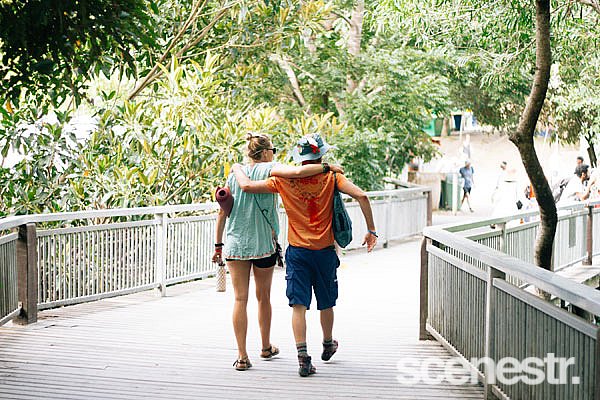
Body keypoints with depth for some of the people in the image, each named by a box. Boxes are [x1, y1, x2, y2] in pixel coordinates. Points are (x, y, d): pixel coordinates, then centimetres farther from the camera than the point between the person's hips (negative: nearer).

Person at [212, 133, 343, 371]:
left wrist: (218, 245, 13)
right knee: (263, 297, 16)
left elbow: (223, 212, 7)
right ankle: (266, 347, 33)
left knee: (240, 299, 3)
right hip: (263, 243, -2)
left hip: (235, 243, 2)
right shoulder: (269, 169, -5)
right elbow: (298, 172, -25)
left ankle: (242, 356, -1)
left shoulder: (235, 174, 6)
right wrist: (328, 167, -13)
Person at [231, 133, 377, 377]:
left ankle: (303, 357, -12)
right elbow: (361, 196, -16)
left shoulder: (284, 180, -4)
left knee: (299, 305, -1)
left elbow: (247, 186, -8)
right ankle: (328, 345, 39)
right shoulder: (331, 178, -4)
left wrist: (237, 168, 14)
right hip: (325, 252, 1)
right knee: (326, 303, 19)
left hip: (297, 252, -1)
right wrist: (371, 231, -9)